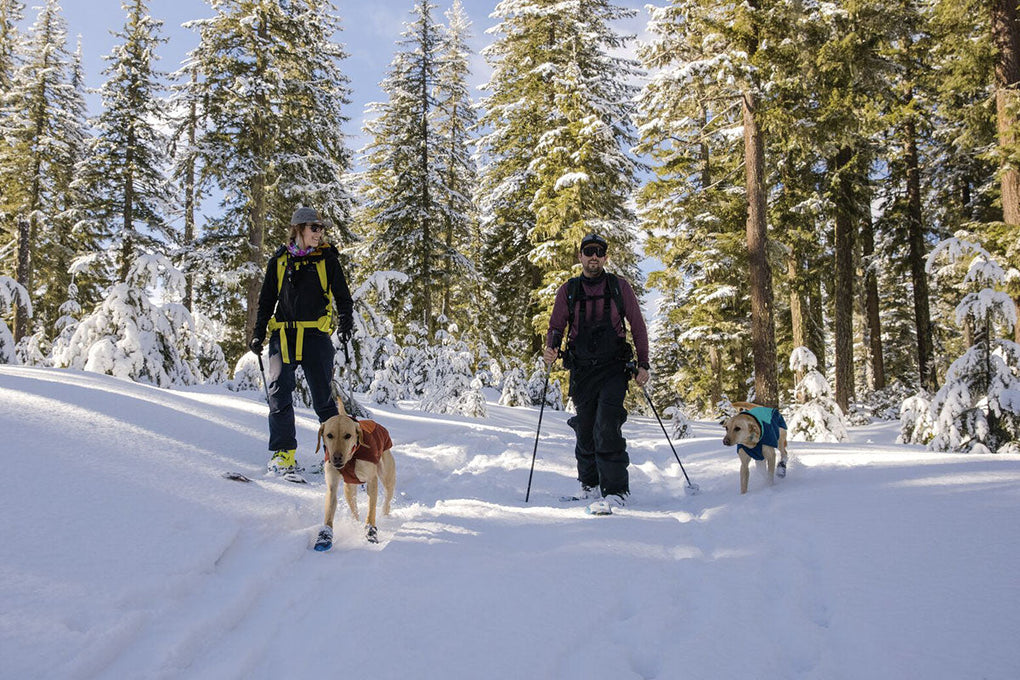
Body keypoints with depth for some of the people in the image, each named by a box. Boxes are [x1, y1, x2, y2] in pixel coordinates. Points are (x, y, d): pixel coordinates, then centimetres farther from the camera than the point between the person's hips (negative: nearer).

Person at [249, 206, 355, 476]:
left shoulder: (327, 258, 6)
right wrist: (258, 334, 8)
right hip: (283, 335, 2)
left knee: (323, 397, 0)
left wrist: (345, 322, -10)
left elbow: (343, 296, 8)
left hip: (315, 335, -2)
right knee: (279, 395, -5)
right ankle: (283, 453, 2)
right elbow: (266, 301, 16)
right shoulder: (279, 260, 10)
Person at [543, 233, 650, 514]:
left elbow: (637, 325, 9)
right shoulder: (568, 291, 7)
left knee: (607, 429, -16)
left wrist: (643, 364, 3)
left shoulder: (619, 287, 3)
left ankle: (614, 491, -11)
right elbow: (556, 327, 11)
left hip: (613, 368, -2)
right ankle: (590, 485, 31)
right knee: (585, 432, 9)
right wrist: (551, 348, -11)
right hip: (581, 370, 2)